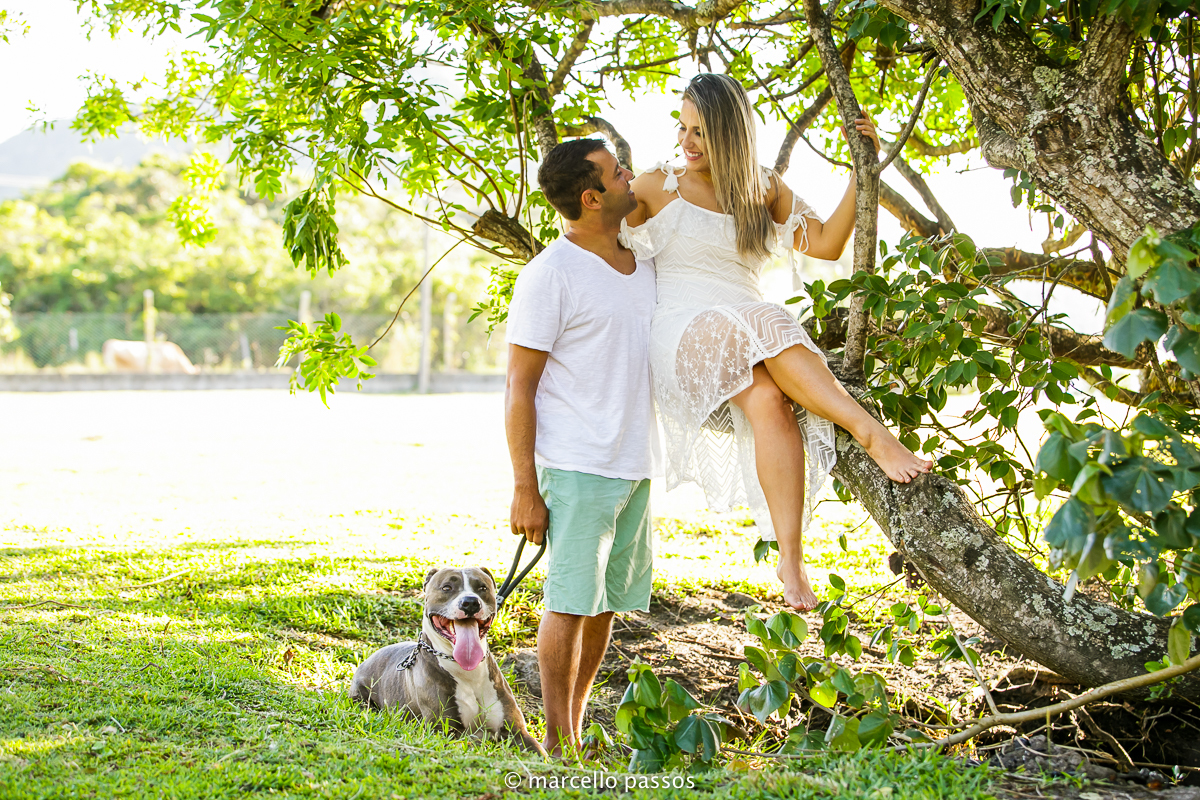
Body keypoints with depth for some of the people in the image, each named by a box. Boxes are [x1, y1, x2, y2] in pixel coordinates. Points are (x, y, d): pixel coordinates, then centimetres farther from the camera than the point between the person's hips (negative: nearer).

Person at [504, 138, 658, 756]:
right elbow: (519, 388, -11)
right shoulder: (549, 276, -11)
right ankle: (558, 744, 4)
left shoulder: (642, 263, 12)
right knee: (570, 601, -5)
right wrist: (524, 487, -15)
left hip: (635, 466, 7)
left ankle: (576, 726, 23)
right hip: (578, 467, -7)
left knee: (608, 600, 12)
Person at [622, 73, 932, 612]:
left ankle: (791, 558, -41)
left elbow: (826, 244, 11)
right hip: (680, 338, -2)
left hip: (752, 337, 2)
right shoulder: (658, 188, 13)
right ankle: (873, 434, -45)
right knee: (763, 329, -37)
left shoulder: (764, 192, 18)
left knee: (769, 400, -34)